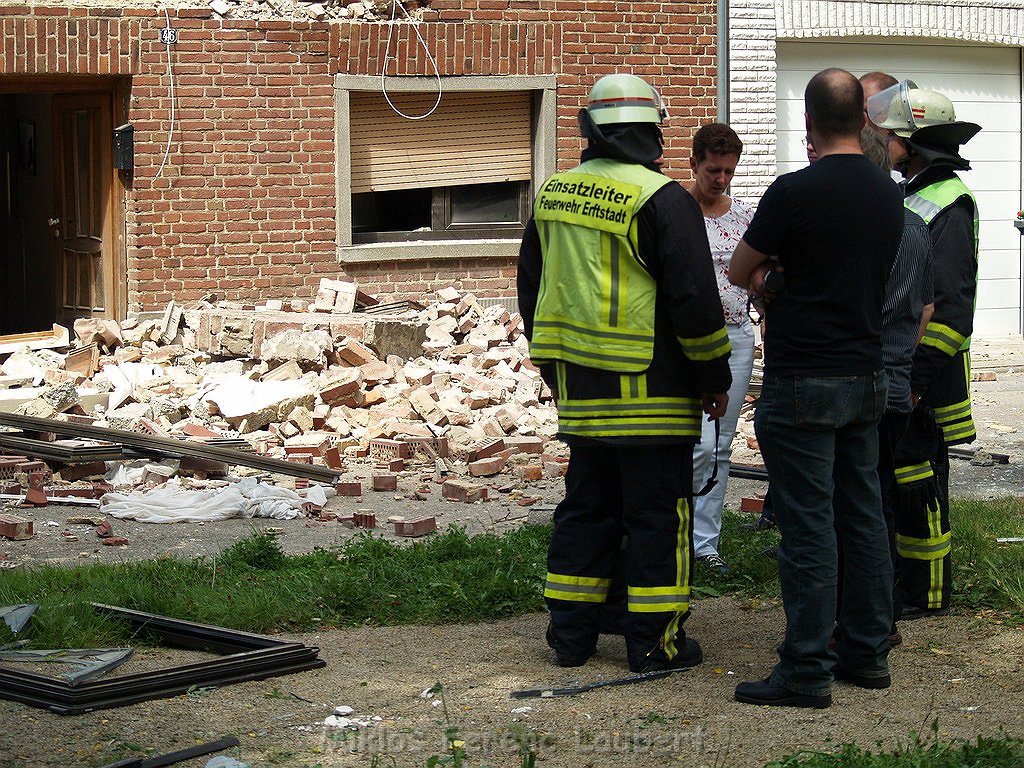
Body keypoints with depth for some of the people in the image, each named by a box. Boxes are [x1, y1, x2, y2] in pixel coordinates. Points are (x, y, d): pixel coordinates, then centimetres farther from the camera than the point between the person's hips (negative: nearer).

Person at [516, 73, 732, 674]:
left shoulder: (553, 194, 9)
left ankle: (571, 635, 19)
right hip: (653, 394, -6)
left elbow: (532, 286, 18)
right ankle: (655, 642, 5)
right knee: (658, 514, 2)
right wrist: (715, 379, -3)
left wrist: (556, 371, 28)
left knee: (586, 509, 15)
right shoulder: (662, 199, -13)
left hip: (580, 390, 6)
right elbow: (695, 298, -15)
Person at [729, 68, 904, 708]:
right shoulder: (889, 194, 6)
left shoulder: (795, 191, -15)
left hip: (803, 384, -7)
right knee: (863, 518, 13)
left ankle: (807, 671, -1)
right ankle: (867, 653, 20)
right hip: (867, 378, 7)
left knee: (808, 528, -4)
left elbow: (740, 271, -4)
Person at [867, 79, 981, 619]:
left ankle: (927, 595, 6)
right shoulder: (912, 197, 15)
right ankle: (900, 579, 24)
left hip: (922, 372, -10)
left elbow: (950, 305, -21)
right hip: (891, 371, 10)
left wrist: (920, 377, -23)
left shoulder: (948, 204, -15)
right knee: (891, 478, 14)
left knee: (918, 483, -3)